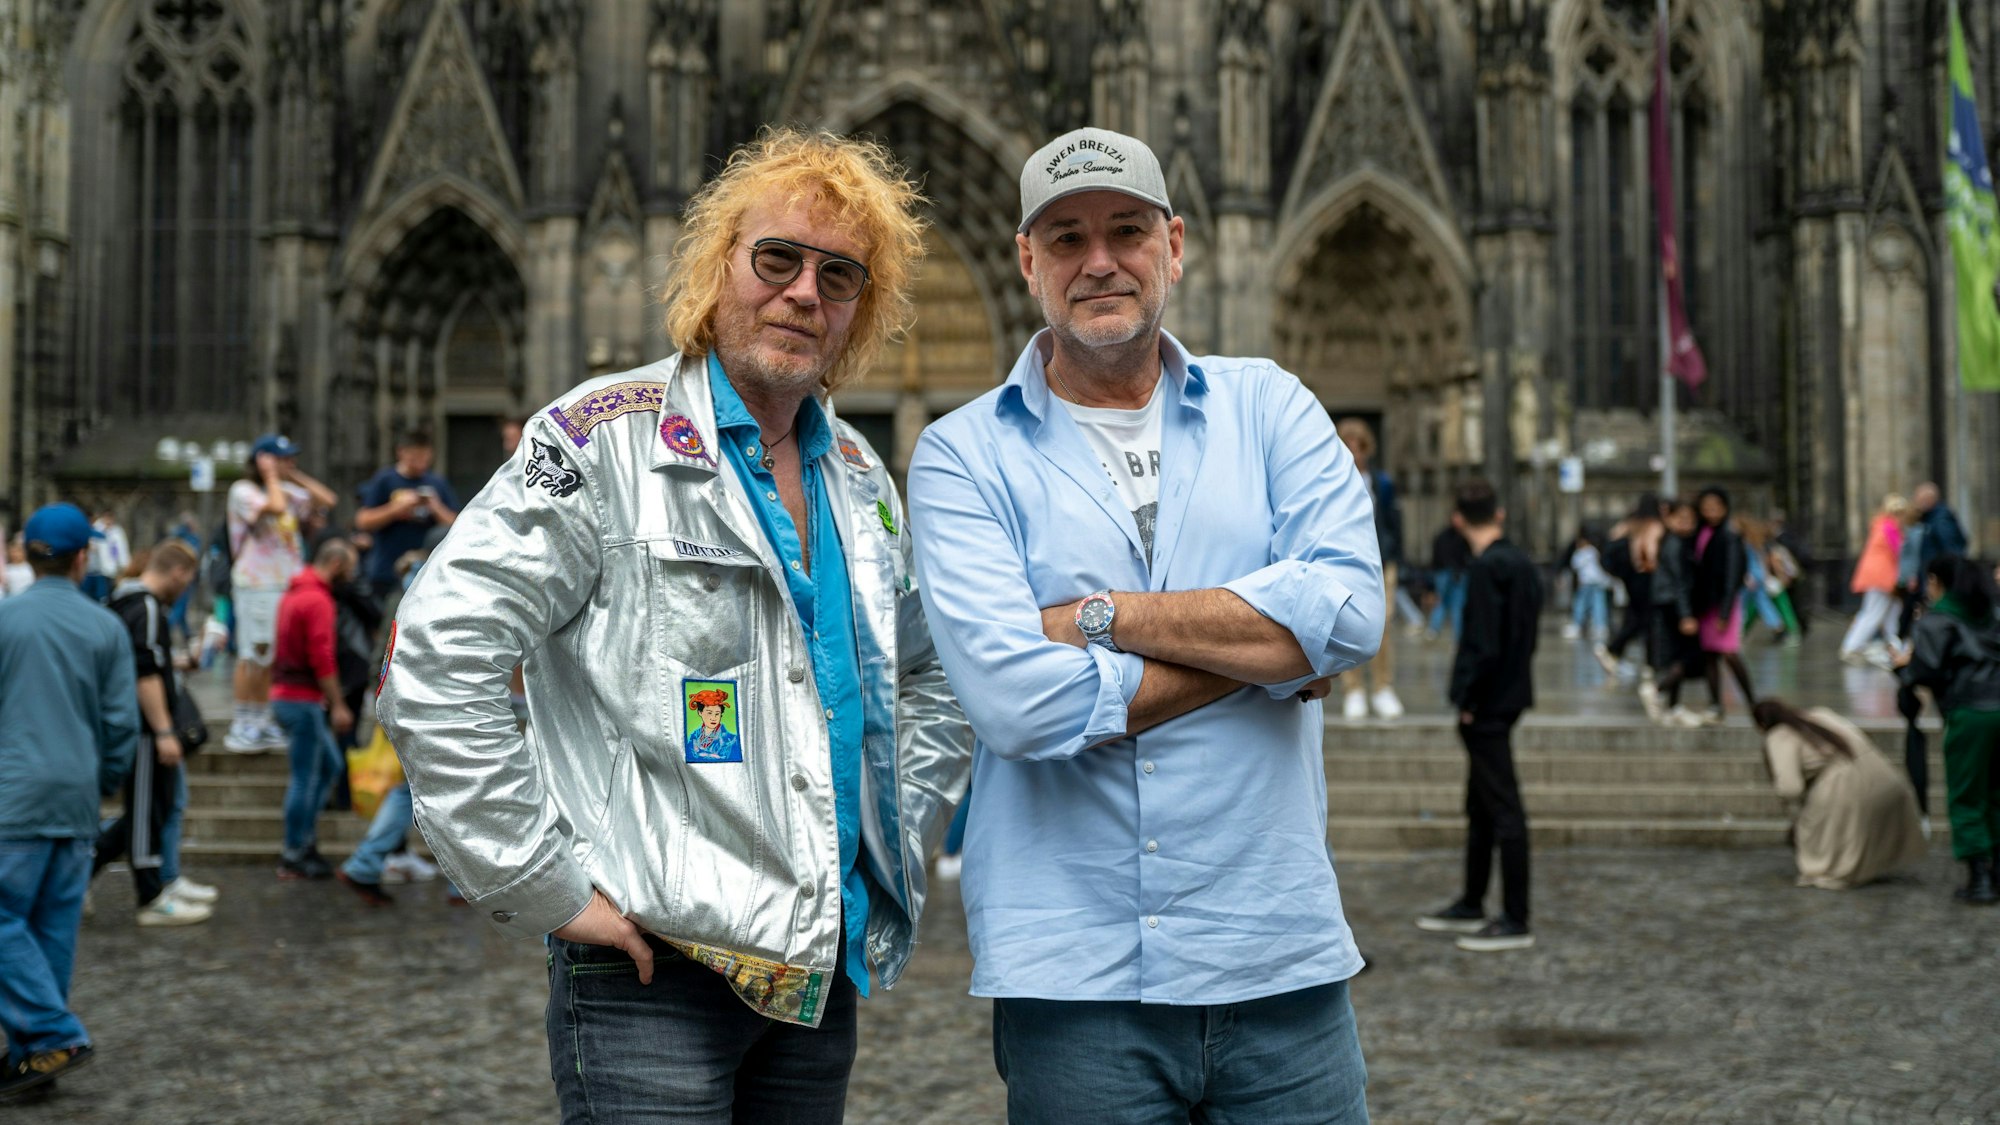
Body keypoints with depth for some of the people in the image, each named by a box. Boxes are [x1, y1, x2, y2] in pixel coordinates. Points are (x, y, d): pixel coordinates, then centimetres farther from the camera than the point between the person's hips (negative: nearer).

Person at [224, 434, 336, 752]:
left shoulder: (290, 491, 15)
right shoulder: (243, 490, -6)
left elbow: (327, 499, 8)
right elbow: (275, 507, -23)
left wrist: (295, 475, 7)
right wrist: (271, 476, -9)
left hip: (289, 583, 7)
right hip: (256, 585, -7)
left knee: (271, 656, 10)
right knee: (252, 654, -7)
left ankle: (261, 723, 16)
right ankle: (241, 726, -1)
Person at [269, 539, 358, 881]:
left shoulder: (295, 592, 15)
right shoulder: (318, 600, -16)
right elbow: (322, 659, -22)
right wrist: (338, 705, -17)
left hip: (285, 694, 10)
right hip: (303, 699, -10)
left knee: (331, 764, 18)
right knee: (306, 778, -2)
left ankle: (306, 841, 17)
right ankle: (293, 859, 5)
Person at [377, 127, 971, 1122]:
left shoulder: (860, 478, 12)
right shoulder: (606, 440, -8)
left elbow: (928, 682, 26)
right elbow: (434, 660, -16)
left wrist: (895, 845, 13)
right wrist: (546, 886, -16)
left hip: (821, 968, 6)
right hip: (652, 972, -6)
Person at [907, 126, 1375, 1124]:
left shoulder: (1267, 406, 8)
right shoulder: (961, 457, 0)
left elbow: (1352, 610, -9)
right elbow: (1020, 702, -14)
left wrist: (1104, 616, -11)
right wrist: (1263, 646, -7)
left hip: (1279, 960, 2)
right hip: (1072, 978, -2)